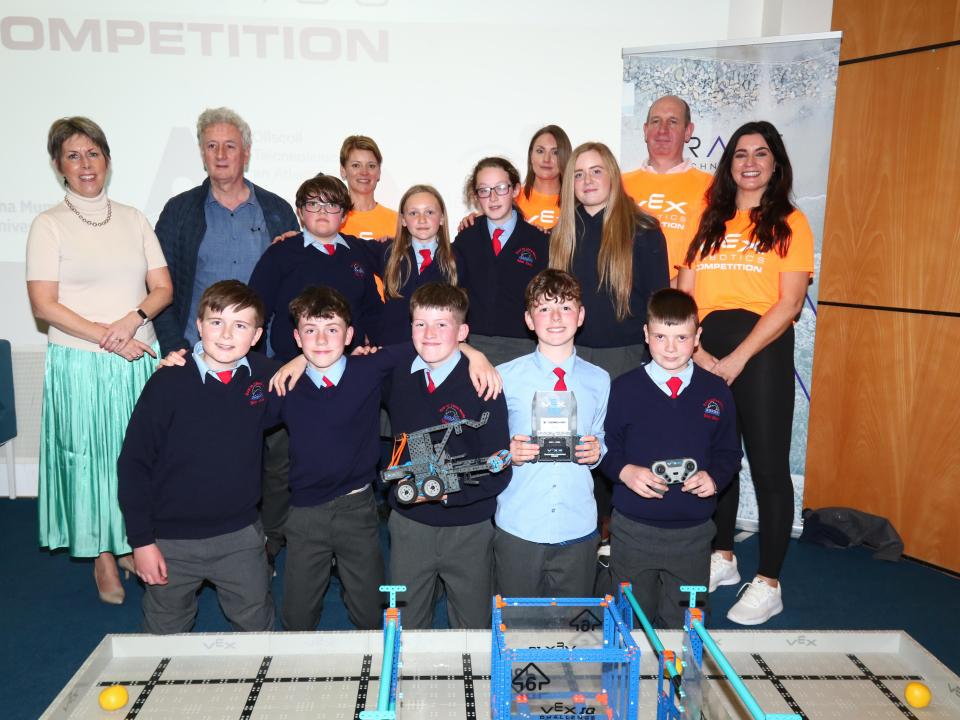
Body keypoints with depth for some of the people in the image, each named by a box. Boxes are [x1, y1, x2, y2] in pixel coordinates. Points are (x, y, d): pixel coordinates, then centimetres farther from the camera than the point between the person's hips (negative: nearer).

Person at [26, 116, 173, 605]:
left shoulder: (133, 219, 10)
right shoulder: (49, 225, -1)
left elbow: (163, 288, 6)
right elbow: (44, 305, -7)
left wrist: (133, 319, -13)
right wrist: (107, 339, -14)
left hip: (139, 358, 3)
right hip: (80, 364, -3)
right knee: (89, 456, 5)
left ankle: (133, 545, 25)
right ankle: (104, 557, 21)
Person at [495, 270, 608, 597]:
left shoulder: (599, 380, 4)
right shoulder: (505, 377, -3)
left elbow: (601, 438, 13)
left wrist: (597, 451, -8)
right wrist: (508, 452, -19)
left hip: (578, 528, 2)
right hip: (517, 527, -2)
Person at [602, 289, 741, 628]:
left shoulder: (716, 391, 0)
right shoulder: (624, 388, -6)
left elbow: (729, 452, 6)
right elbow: (605, 447, -2)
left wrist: (715, 477, -13)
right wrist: (624, 471, -21)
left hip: (693, 533, 2)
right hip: (633, 530, -1)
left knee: (683, 624, 14)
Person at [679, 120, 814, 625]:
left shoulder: (789, 223, 3)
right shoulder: (710, 222, 15)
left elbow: (789, 303, -8)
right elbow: (684, 296, 8)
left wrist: (737, 358, -15)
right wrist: (695, 350, -8)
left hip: (762, 349, -4)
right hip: (705, 352, 4)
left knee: (768, 466, -1)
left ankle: (768, 584, 11)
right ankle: (723, 558, 29)